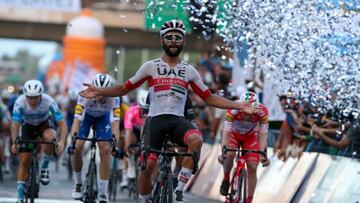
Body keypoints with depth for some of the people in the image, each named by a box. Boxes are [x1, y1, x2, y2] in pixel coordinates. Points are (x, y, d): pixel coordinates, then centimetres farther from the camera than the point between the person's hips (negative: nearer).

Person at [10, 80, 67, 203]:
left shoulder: (49, 101, -32)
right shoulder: (20, 102, -32)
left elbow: (62, 123, -33)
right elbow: (15, 124, -33)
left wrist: (62, 141, -49)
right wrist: (14, 142, -50)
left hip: (45, 123, -1)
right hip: (28, 126, 1)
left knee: (50, 138, -36)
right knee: (24, 160, -7)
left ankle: (44, 168, -12)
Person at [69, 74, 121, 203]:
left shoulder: (113, 98, -36)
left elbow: (115, 122, -41)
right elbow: (77, 120, -42)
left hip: (103, 117, 0)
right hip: (86, 115, 0)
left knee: (105, 149, -14)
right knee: (77, 147, -17)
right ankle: (78, 183, 6)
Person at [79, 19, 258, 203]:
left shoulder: (189, 70, 12)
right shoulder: (151, 66, 8)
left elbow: (210, 98, 15)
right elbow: (124, 88, 9)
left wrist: (239, 106, 6)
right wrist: (98, 91, -6)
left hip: (177, 120, 1)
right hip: (155, 119, -1)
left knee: (196, 139, -32)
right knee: (147, 166, -15)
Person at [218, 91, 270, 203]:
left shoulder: (262, 111, -33)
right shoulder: (233, 109, -36)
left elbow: (263, 135, -31)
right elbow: (226, 132, -37)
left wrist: (264, 154, -43)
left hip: (250, 137, 1)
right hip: (234, 134, -1)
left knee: (252, 168, -11)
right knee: (229, 155, -31)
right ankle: (226, 179, -3)